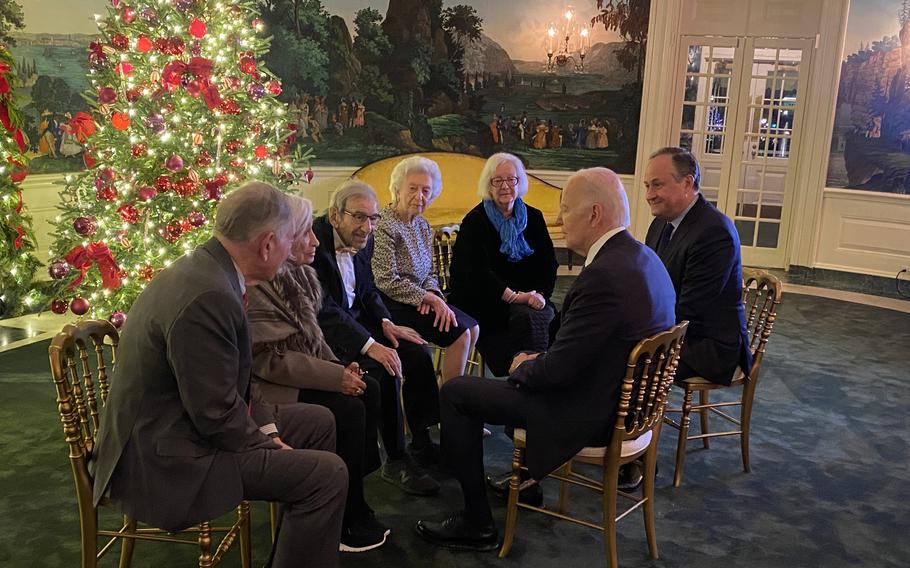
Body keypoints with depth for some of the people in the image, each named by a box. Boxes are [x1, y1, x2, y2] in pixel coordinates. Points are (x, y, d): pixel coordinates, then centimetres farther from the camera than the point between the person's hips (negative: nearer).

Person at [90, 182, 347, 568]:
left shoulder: (199, 269, 3)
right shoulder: (207, 297, -28)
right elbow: (216, 413, -24)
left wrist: (265, 429, 3)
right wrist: (269, 446, -10)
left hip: (175, 425, 10)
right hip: (166, 463, -10)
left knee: (319, 423, 16)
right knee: (328, 474, -17)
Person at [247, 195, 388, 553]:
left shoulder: (297, 272, 6)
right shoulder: (257, 284, -23)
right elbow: (271, 359, -24)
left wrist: (340, 368, -3)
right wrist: (336, 377, -23)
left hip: (299, 374, 9)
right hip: (267, 386, -9)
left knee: (369, 390, -5)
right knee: (349, 410, -20)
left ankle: (353, 500, 4)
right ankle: (345, 521, -4)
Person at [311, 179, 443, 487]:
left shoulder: (363, 240, 3)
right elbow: (324, 310, -28)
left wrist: (386, 323, -4)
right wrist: (369, 345, -35)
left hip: (357, 319, 8)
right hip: (325, 331, -8)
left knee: (418, 354, -5)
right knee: (384, 369, -27)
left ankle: (422, 441, 9)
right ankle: (395, 461, -12)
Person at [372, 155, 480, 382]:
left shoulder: (423, 226, 12)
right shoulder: (385, 226, -15)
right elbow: (387, 282, -20)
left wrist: (432, 293, -7)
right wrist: (428, 298, -17)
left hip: (418, 301, 9)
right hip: (393, 304, -9)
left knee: (472, 328, -1)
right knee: (459, 334, -16)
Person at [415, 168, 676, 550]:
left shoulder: (603, 276, -28)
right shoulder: (644, 258, 3)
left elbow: (558, 371, -25)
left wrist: (523, 367, -4)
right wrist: (536, 360, 6)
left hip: (589, 415, -10)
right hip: (625, 399, 10)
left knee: (454, 393, -3)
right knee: (523, 366, 31)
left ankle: (476, 523, 8)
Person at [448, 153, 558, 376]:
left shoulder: (533, 217, 12)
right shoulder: (475, 221, -2)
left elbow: (549, 263, 8)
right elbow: (478, 272, -14)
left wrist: (541, 293, -12)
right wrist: (513, 297, -24)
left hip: (526, 297, 4)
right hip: (483, 300, -4)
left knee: (548, 315, -28)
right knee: (526, 317, -32)